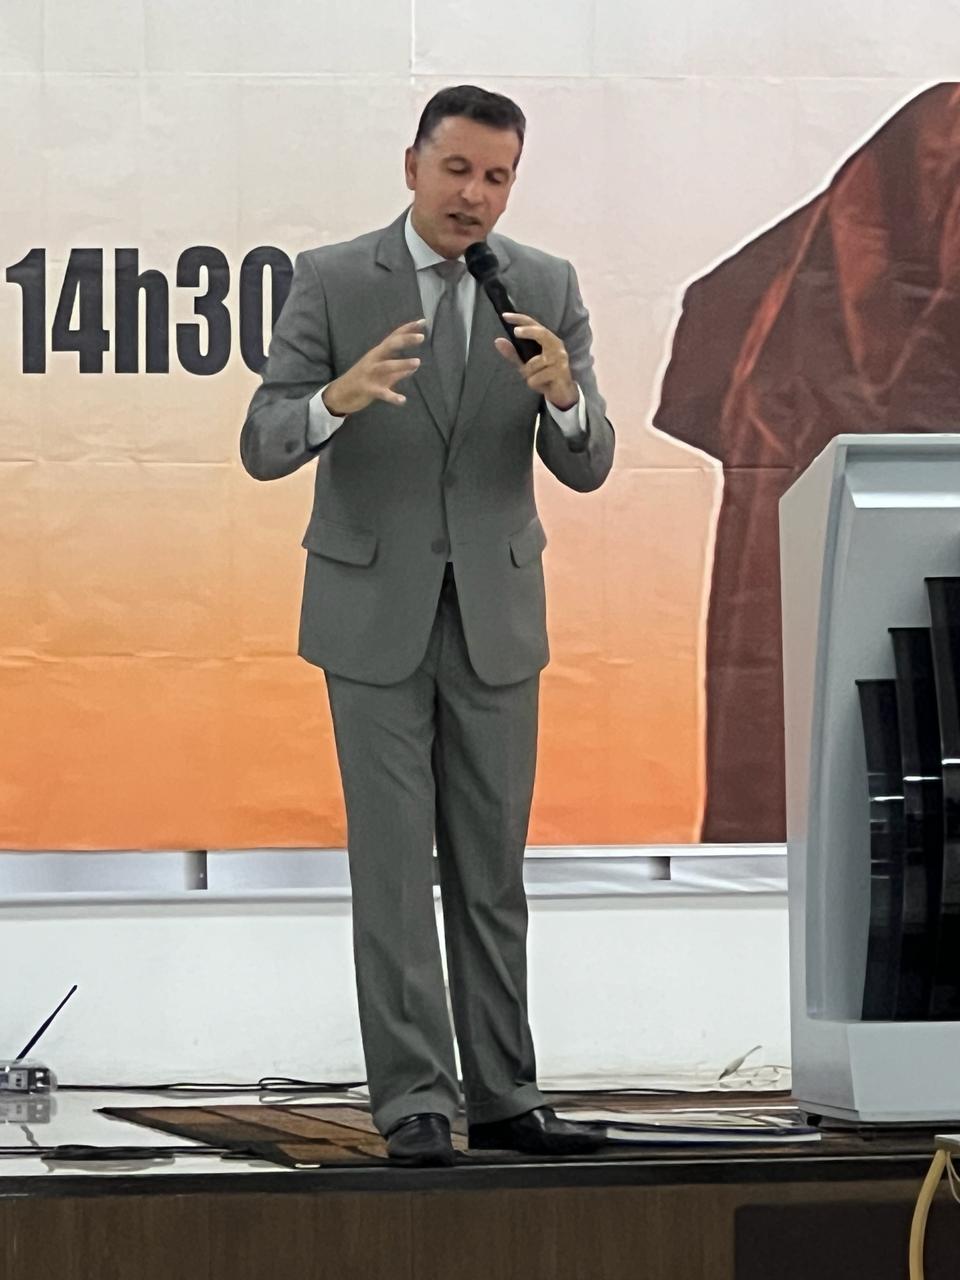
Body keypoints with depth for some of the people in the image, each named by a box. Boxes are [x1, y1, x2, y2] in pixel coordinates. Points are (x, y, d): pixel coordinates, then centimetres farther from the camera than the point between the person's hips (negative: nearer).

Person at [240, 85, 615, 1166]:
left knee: (491, 870, 8)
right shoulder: (331, 283, -6)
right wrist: (339, 396, -32)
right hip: (373, 611, -2)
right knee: (394, 866, -3)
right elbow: (263, 447, -11)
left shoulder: (546, 289, 1)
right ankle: (414, 1102, 1)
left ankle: (502, 1097, 14)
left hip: (495, 611, 3)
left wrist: (563, 394, -27)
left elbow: (586, 466, -4)